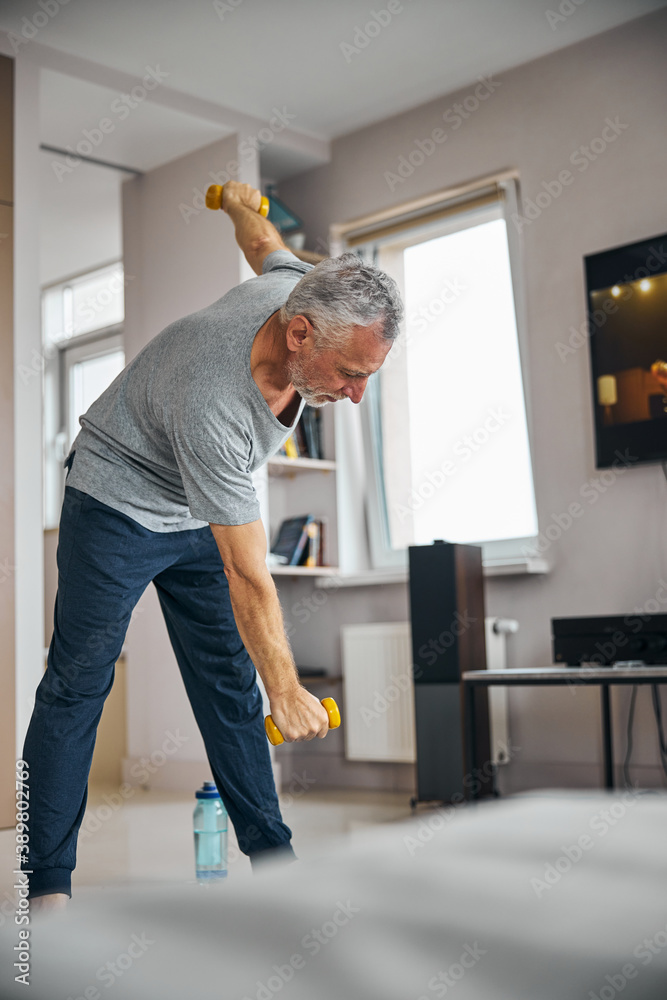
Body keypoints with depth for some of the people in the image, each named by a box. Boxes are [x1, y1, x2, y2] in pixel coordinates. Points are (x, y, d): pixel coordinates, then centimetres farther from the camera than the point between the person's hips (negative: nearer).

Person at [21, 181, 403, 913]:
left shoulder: (299, 288, -20)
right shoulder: (213, 410, -40)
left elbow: (262, 236, 6)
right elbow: (248, 578, -34)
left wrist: (239, 201, 30)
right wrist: (288, 692, -27)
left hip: (202, 514, 7)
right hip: (117, 503, -7)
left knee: (233, 687, 5)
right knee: (77, 687, -6)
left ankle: (272, 858, 11)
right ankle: (47, 883, 3)